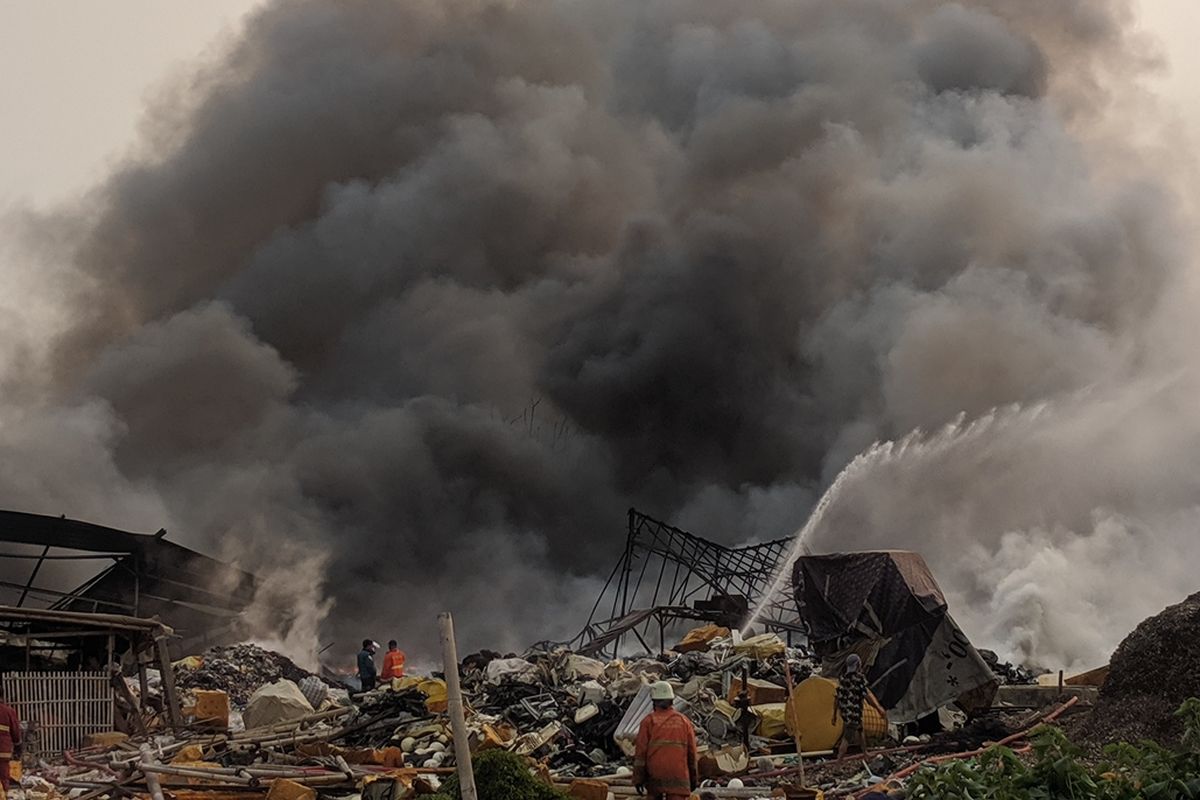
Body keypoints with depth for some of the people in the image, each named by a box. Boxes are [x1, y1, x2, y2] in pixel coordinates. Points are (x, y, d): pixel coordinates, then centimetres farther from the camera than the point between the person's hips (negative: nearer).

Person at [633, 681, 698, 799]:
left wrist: (638, 778, 1)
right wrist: (694, 779, 19)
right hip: (678, 775, 0)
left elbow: (641, 750, -2)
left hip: (655, 774, 0)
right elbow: (692, 752, 11)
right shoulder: (684, 721, 8)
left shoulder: (649, 720, 2)